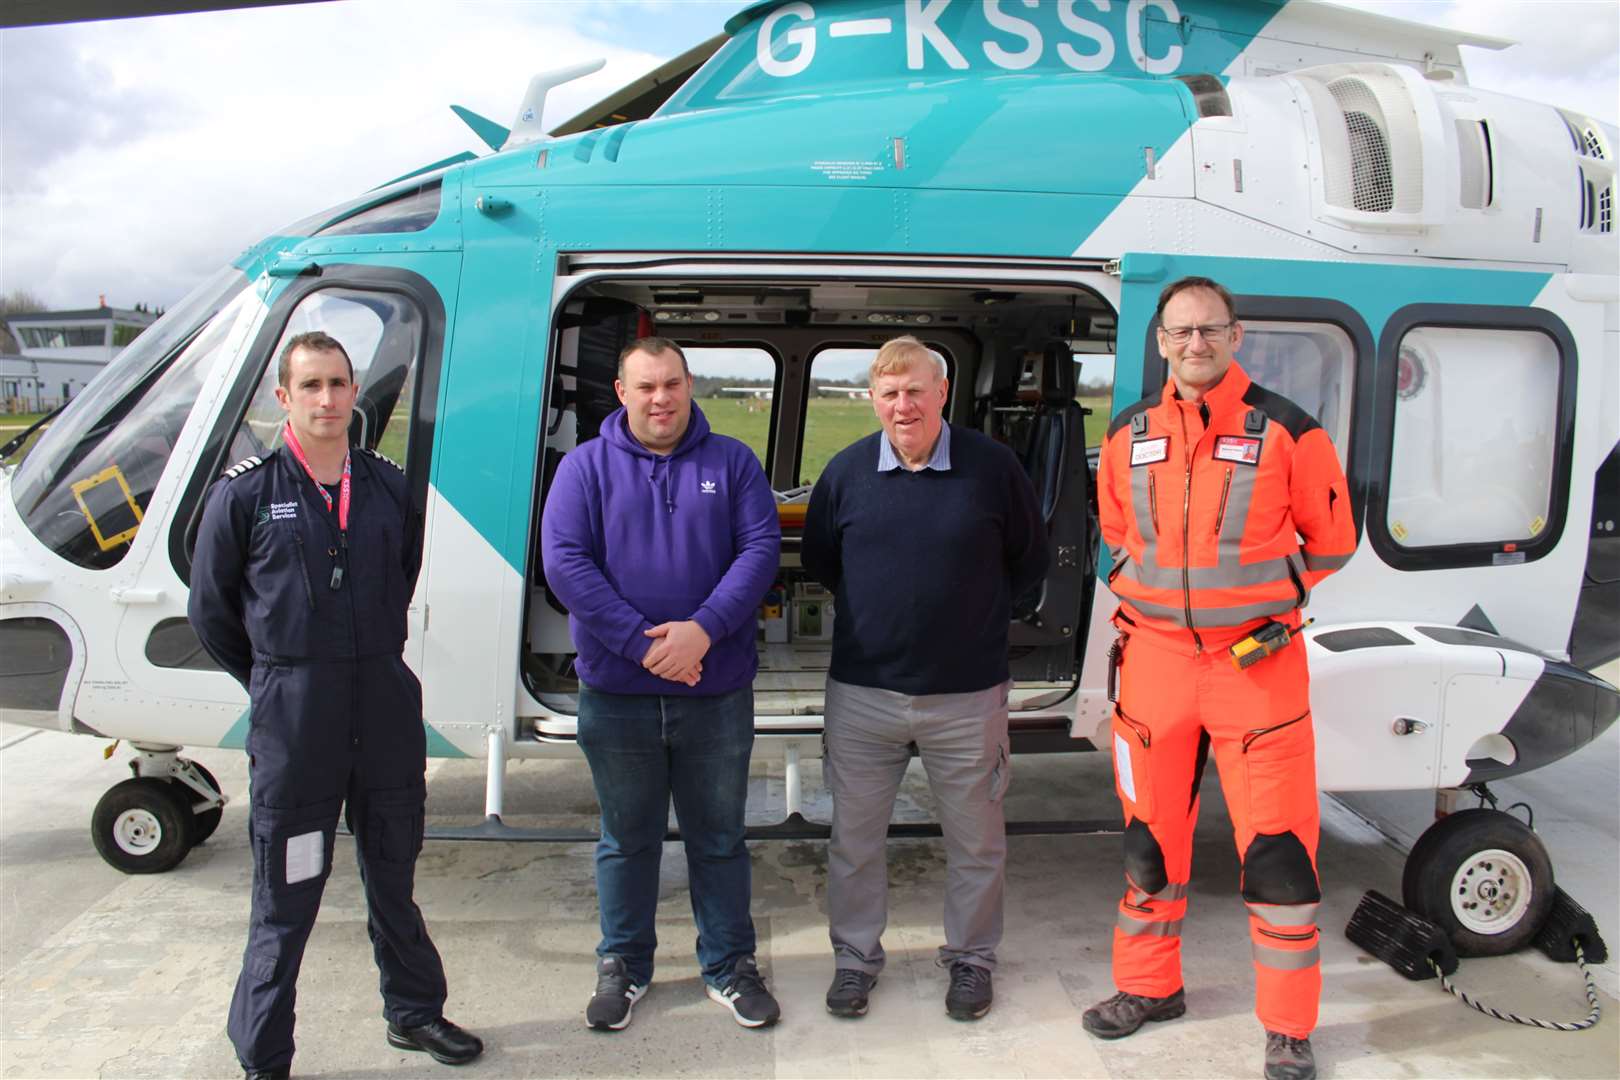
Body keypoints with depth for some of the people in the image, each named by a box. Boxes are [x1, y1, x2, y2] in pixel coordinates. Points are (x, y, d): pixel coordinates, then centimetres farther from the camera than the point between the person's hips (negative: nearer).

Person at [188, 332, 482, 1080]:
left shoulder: (389, 486, 4)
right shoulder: (246, 492, -6)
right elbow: (211, 610, 3)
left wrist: (373, 667, 13)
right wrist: (280, 681, 8)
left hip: (387, 707, 4)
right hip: (291, 716, -3)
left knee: (393, 877, 18)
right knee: (286, 898, 5)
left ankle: (414, 1011, 35)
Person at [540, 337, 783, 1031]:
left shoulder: (731, 462, 4)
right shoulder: (586, 467, 1)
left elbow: (761, 549, -5)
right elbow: (563, 562, -9)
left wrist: (703, 629, -19)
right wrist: (642, 643, -18)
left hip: (717, 692, 1)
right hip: (617, 694, 0)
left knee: (719, 838, 13)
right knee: (626, 838, 15)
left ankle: (729, 965, 30)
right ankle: (623, 965, 33)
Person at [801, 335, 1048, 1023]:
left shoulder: (992, 467, -5)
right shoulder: (845, 470, 0)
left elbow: (1029, 562, 8)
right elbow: (818, 560, 14)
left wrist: (975, 617, 9)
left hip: (968, 692, -1)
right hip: (862, 690, 1)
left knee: (976, 838, 12)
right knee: (854, 835, 11)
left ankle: (971, 958, 33)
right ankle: (855, 957, 31)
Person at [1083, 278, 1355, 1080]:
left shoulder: (1285, 431, -5)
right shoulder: (1129, 435, 5)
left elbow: (1331, 539, 5)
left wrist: (1265, 598, 3)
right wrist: (1153, 599, 11)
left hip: (1257, 661, -3)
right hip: (1155, 656, 3)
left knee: (1277, 847, 1)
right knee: (1150, 833, 14)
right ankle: (1149, 986, 34)